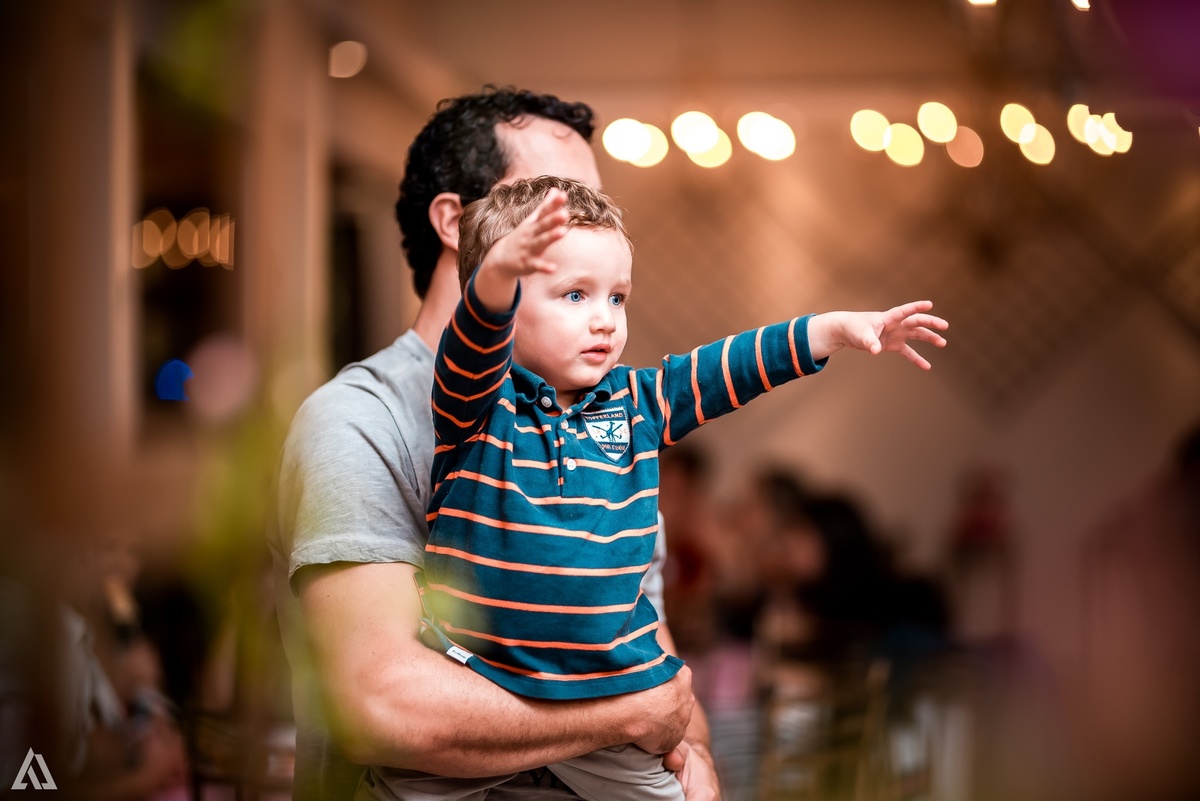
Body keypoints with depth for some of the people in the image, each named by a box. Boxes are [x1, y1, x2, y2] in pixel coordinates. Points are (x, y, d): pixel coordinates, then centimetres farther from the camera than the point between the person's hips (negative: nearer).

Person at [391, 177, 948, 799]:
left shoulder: (638, 403, 7)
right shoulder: (478, 402, -10)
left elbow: (732, 369, 10)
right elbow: (476, 336, -29)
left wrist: (838, 329, 3)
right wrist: (502, 270, -50)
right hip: (470, 677, -4)